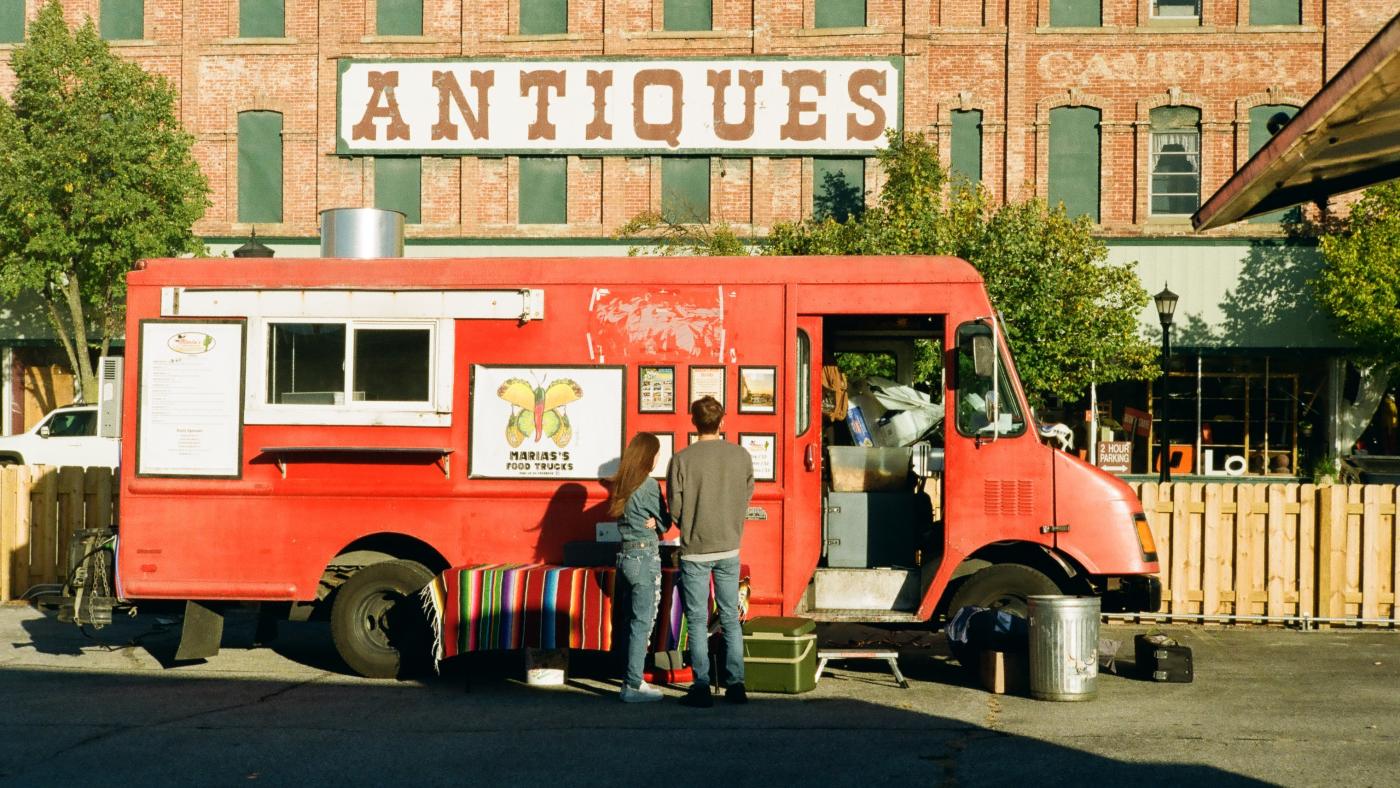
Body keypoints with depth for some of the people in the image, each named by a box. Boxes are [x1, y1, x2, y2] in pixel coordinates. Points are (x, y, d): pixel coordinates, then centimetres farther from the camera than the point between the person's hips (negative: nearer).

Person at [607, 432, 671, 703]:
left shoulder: (622, 484, 9)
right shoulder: (649, 484, -14)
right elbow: (665, 522, -7)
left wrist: (649, 522, -3)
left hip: (625, 555, 8)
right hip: (645, 556, -8)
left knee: (633, 619, 16)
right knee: (643, 622, -4)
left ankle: (630, 676, 22)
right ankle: (633, 686, -3)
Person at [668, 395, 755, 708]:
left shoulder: (682, 459, -12)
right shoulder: (741, 456, -4)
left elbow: (675, 507, -8)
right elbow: (747, 495, 7)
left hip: (695, 550, -3)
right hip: (729, 549, 3)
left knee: (697, 622, 5)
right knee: (731, 619, 12)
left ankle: (702, 688, 5)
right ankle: (735, 684, 13)